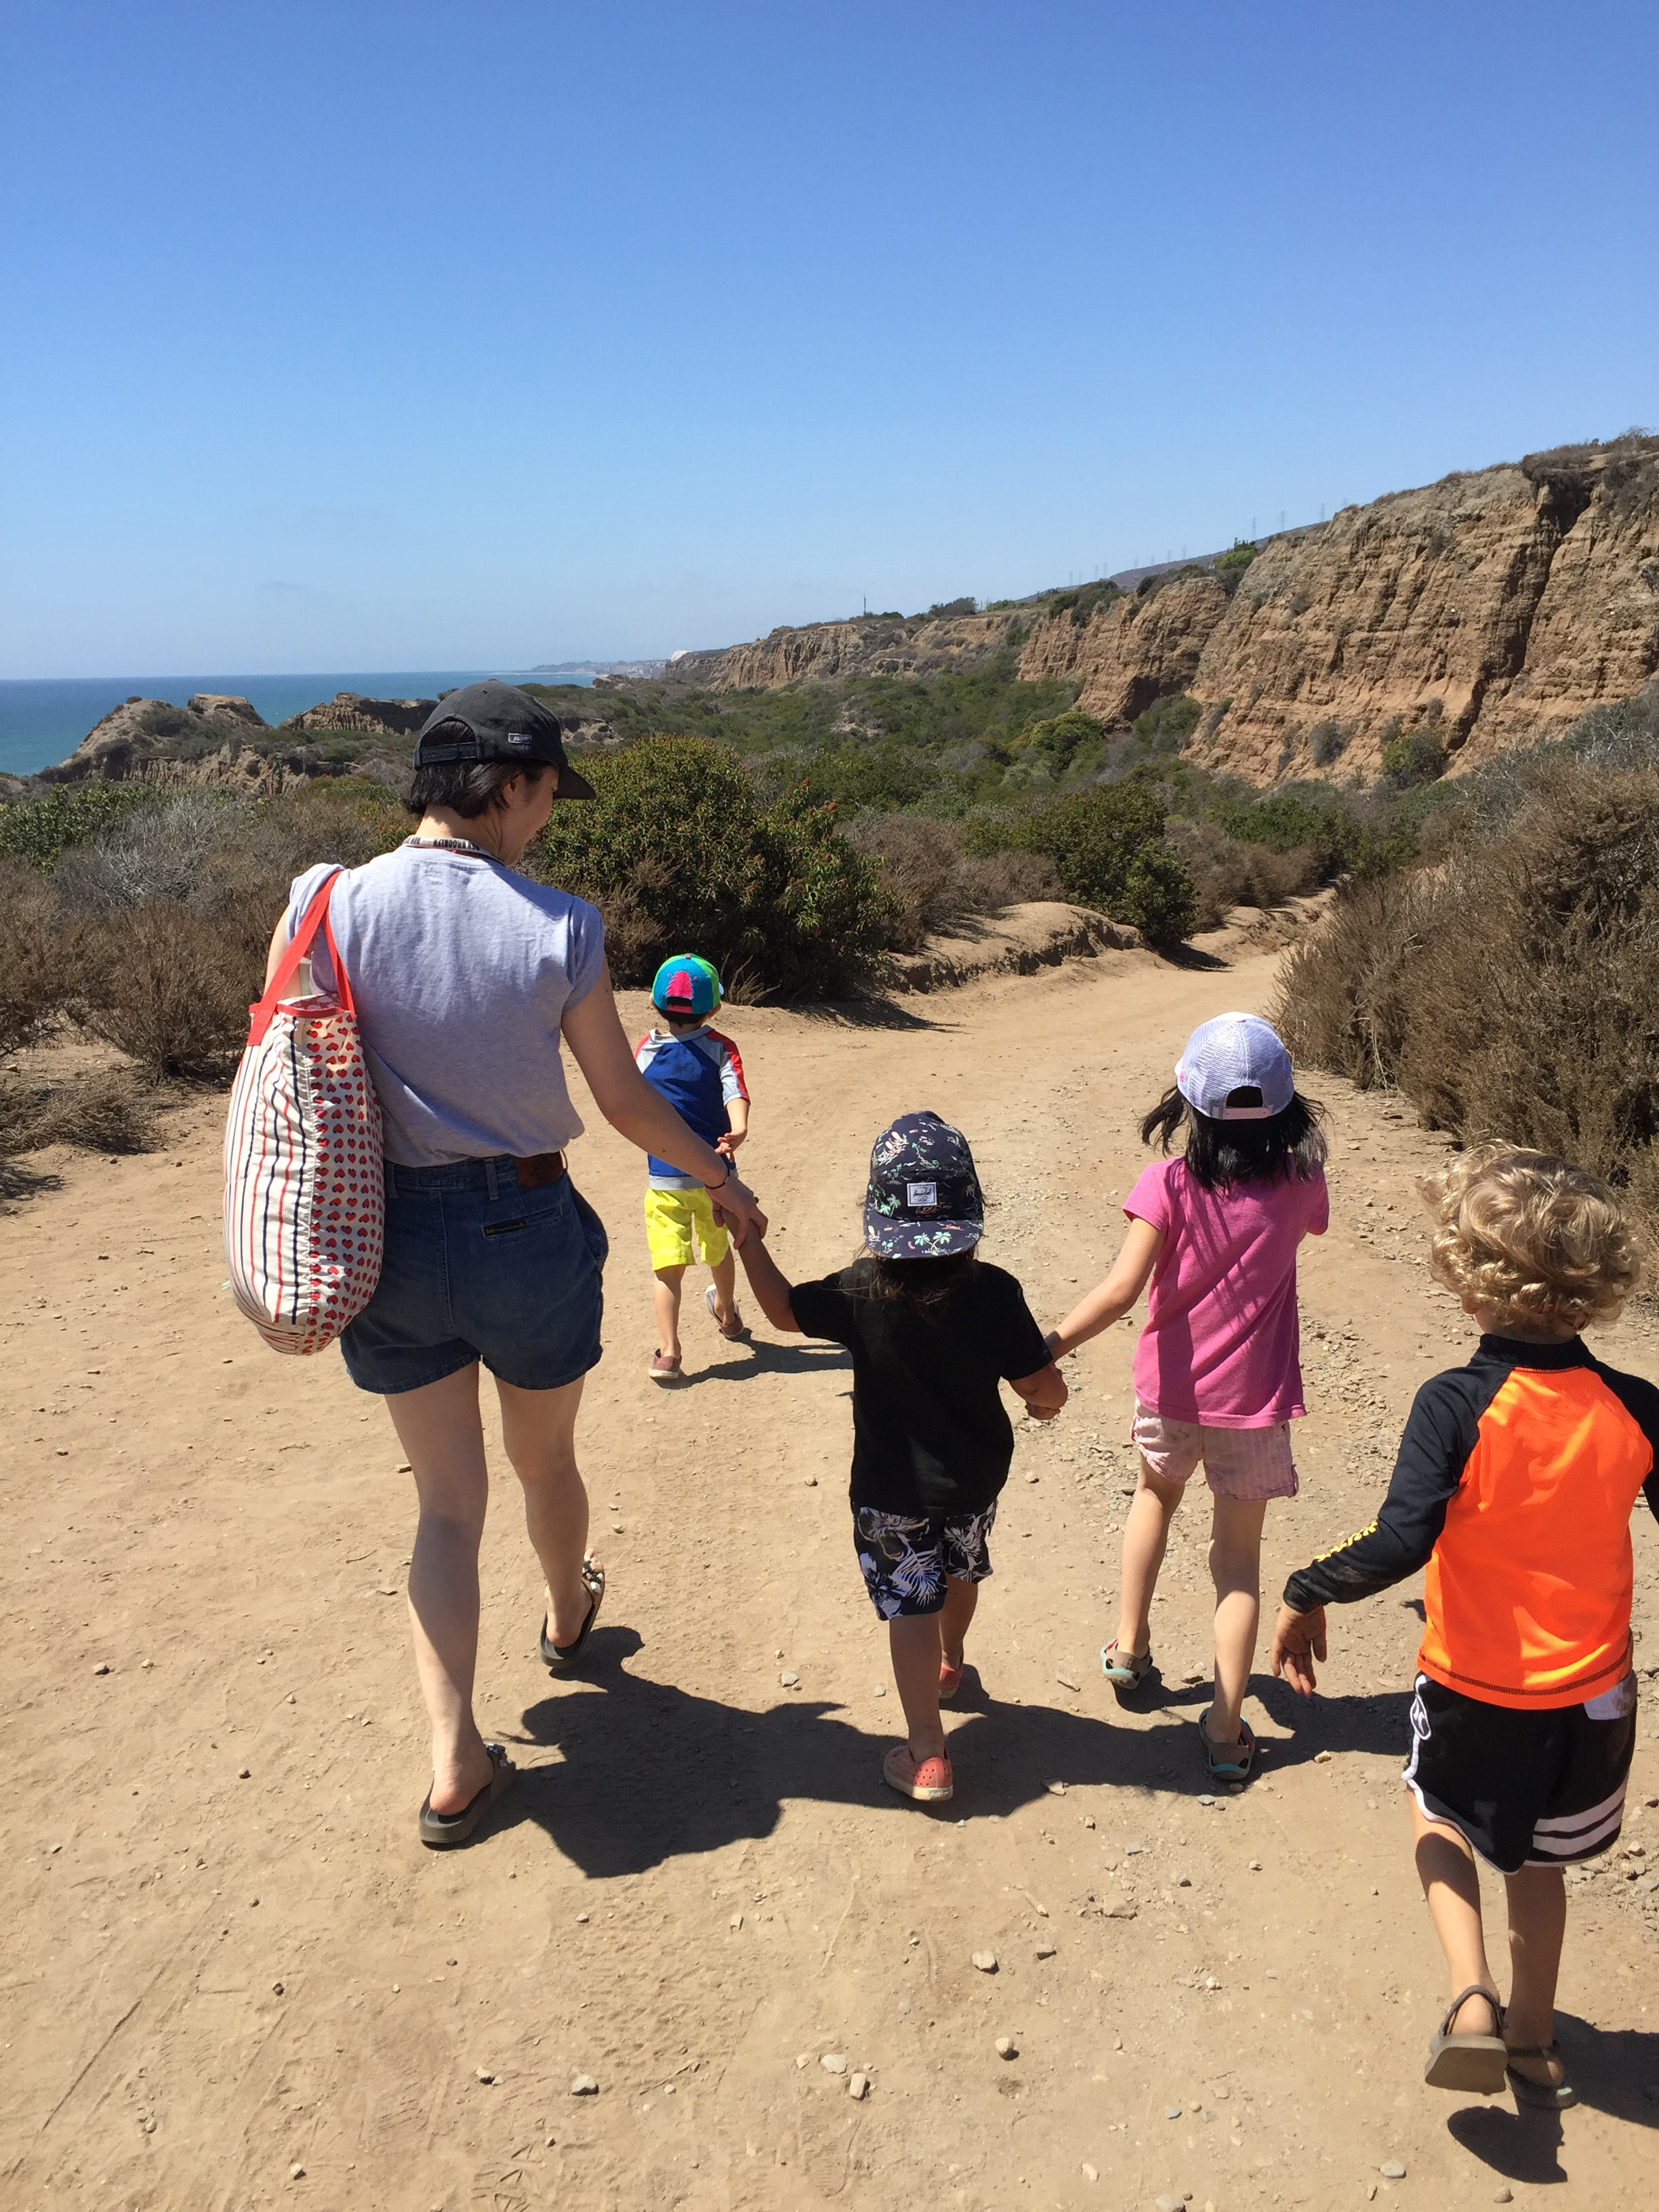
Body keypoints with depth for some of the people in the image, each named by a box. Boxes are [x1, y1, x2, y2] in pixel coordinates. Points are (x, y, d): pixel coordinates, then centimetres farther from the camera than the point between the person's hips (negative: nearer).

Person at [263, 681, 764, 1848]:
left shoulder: (334, 908, -10)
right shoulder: (559, 929, -14)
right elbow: (625, 1099, -5)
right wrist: (720, 1175, 12)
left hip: (394, 1231, 1)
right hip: (528, 1228, -1)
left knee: (448, 1501, 15)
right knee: (545, 1458, 26)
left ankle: (457, 1767, 13)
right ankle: (570, 1615, 54)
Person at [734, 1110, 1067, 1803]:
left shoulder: (860, 1292, -20)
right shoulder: (993, 1292, -21)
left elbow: (782, 1308, -3)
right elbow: (1046, 1389, -18)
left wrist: (746, 1236, 8)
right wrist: (1044, 1403, 7)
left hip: (891, 1492, -2)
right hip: (974, 1480, 3)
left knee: (911, 1610, 8)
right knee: (960, 1574, 29)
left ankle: (927, 1754, 9)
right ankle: (948, 1666, 55)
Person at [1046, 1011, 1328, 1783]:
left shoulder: (1168, 1184, -17)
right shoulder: (1298, 1182, -10)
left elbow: (1120, 1290, -25)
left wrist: (1046, 1349, -20)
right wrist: (1278, 1135, 19)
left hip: (1172, 1389, 0)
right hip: (1254, 1399, 0)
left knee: (1155, 1494, 30)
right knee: (1239, 1558, 10)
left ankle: (1128, 1645, 35)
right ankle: (1226, 1731, 9)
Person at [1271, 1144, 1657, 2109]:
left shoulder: (1456, 1405, -25)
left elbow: (1402, 1542, -31)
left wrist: (1309, 1596, -16)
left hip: (1476, 1691, -3)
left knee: (1439, 1814, 27)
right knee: (1536, 1858, 26)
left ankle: (1472, 1995, 10)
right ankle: (1534, 2044, 40)